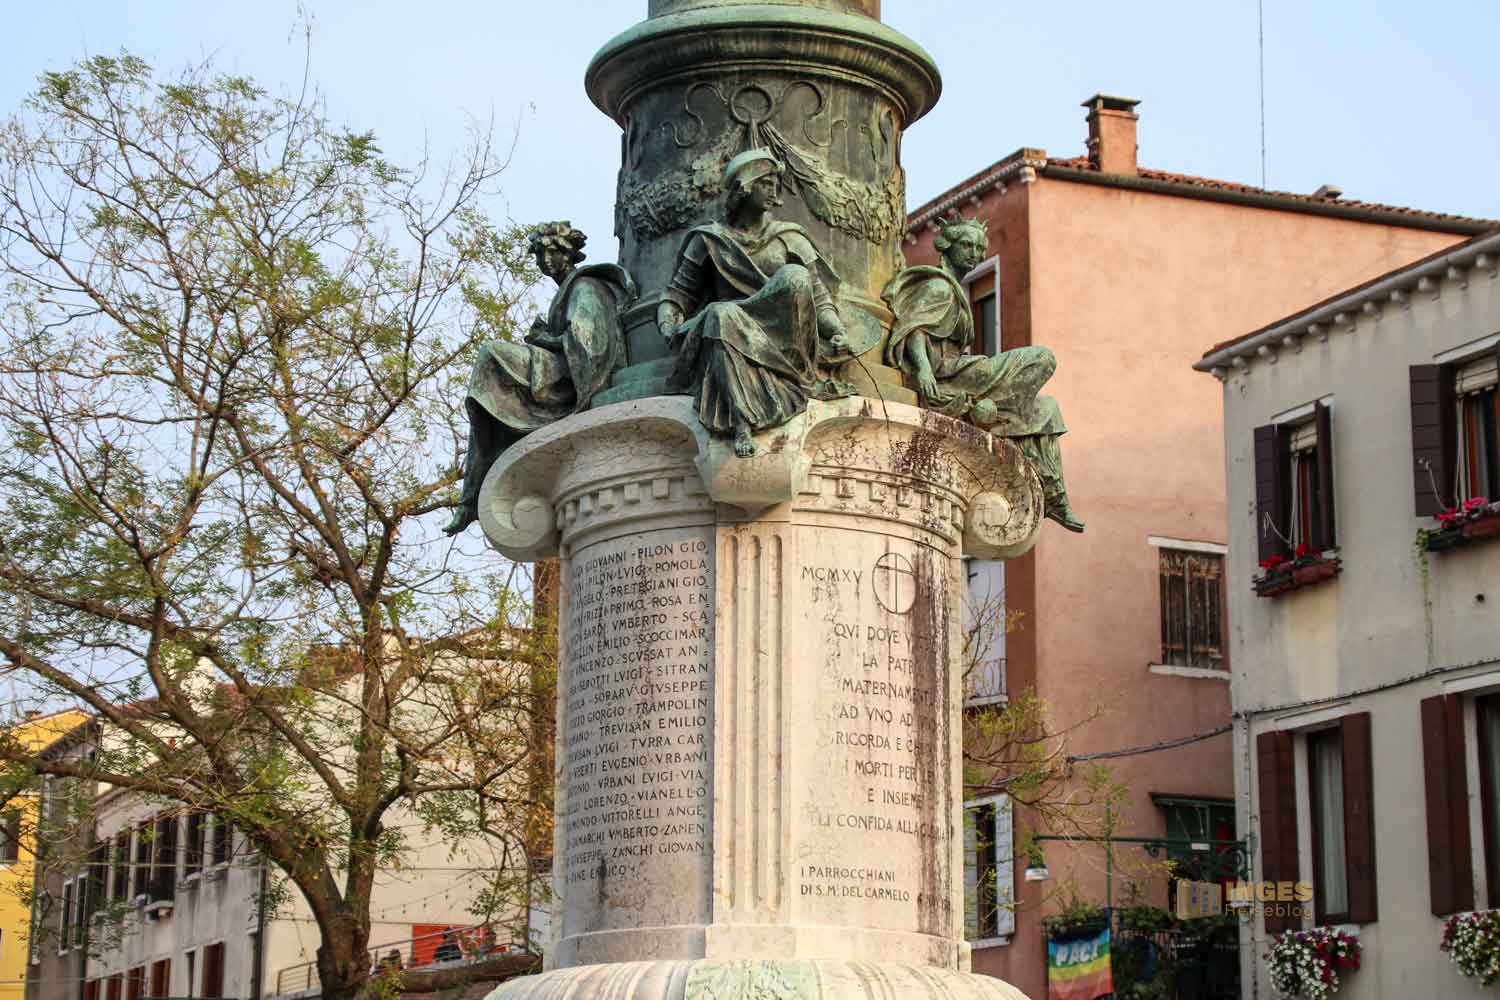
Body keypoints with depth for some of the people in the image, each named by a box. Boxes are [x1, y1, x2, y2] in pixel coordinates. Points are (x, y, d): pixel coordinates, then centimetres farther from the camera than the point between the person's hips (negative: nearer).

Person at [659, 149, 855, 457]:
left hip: (780, 337, 1)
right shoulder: (709, 241, 14)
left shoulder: (789, 239, 15)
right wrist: (668, 326, -6)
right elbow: (677, 294, 15)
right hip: (733, 329, 0)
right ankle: (741, 423, -51)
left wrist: (836, 331, -8)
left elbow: (819, 298, 12)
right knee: (722, 316, -38)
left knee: (794, 277, -27)